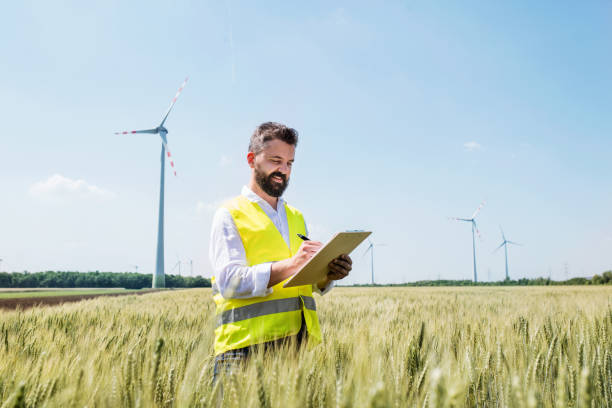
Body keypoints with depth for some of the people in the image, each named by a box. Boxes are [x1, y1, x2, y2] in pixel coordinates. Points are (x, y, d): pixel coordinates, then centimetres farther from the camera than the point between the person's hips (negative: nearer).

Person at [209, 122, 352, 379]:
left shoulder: (296, 217, 21)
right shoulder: (231, 215, 2)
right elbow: (229, 283, -13)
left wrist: (328, 275, -3)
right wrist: (290, 265, -23)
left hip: (301, 343, 5)